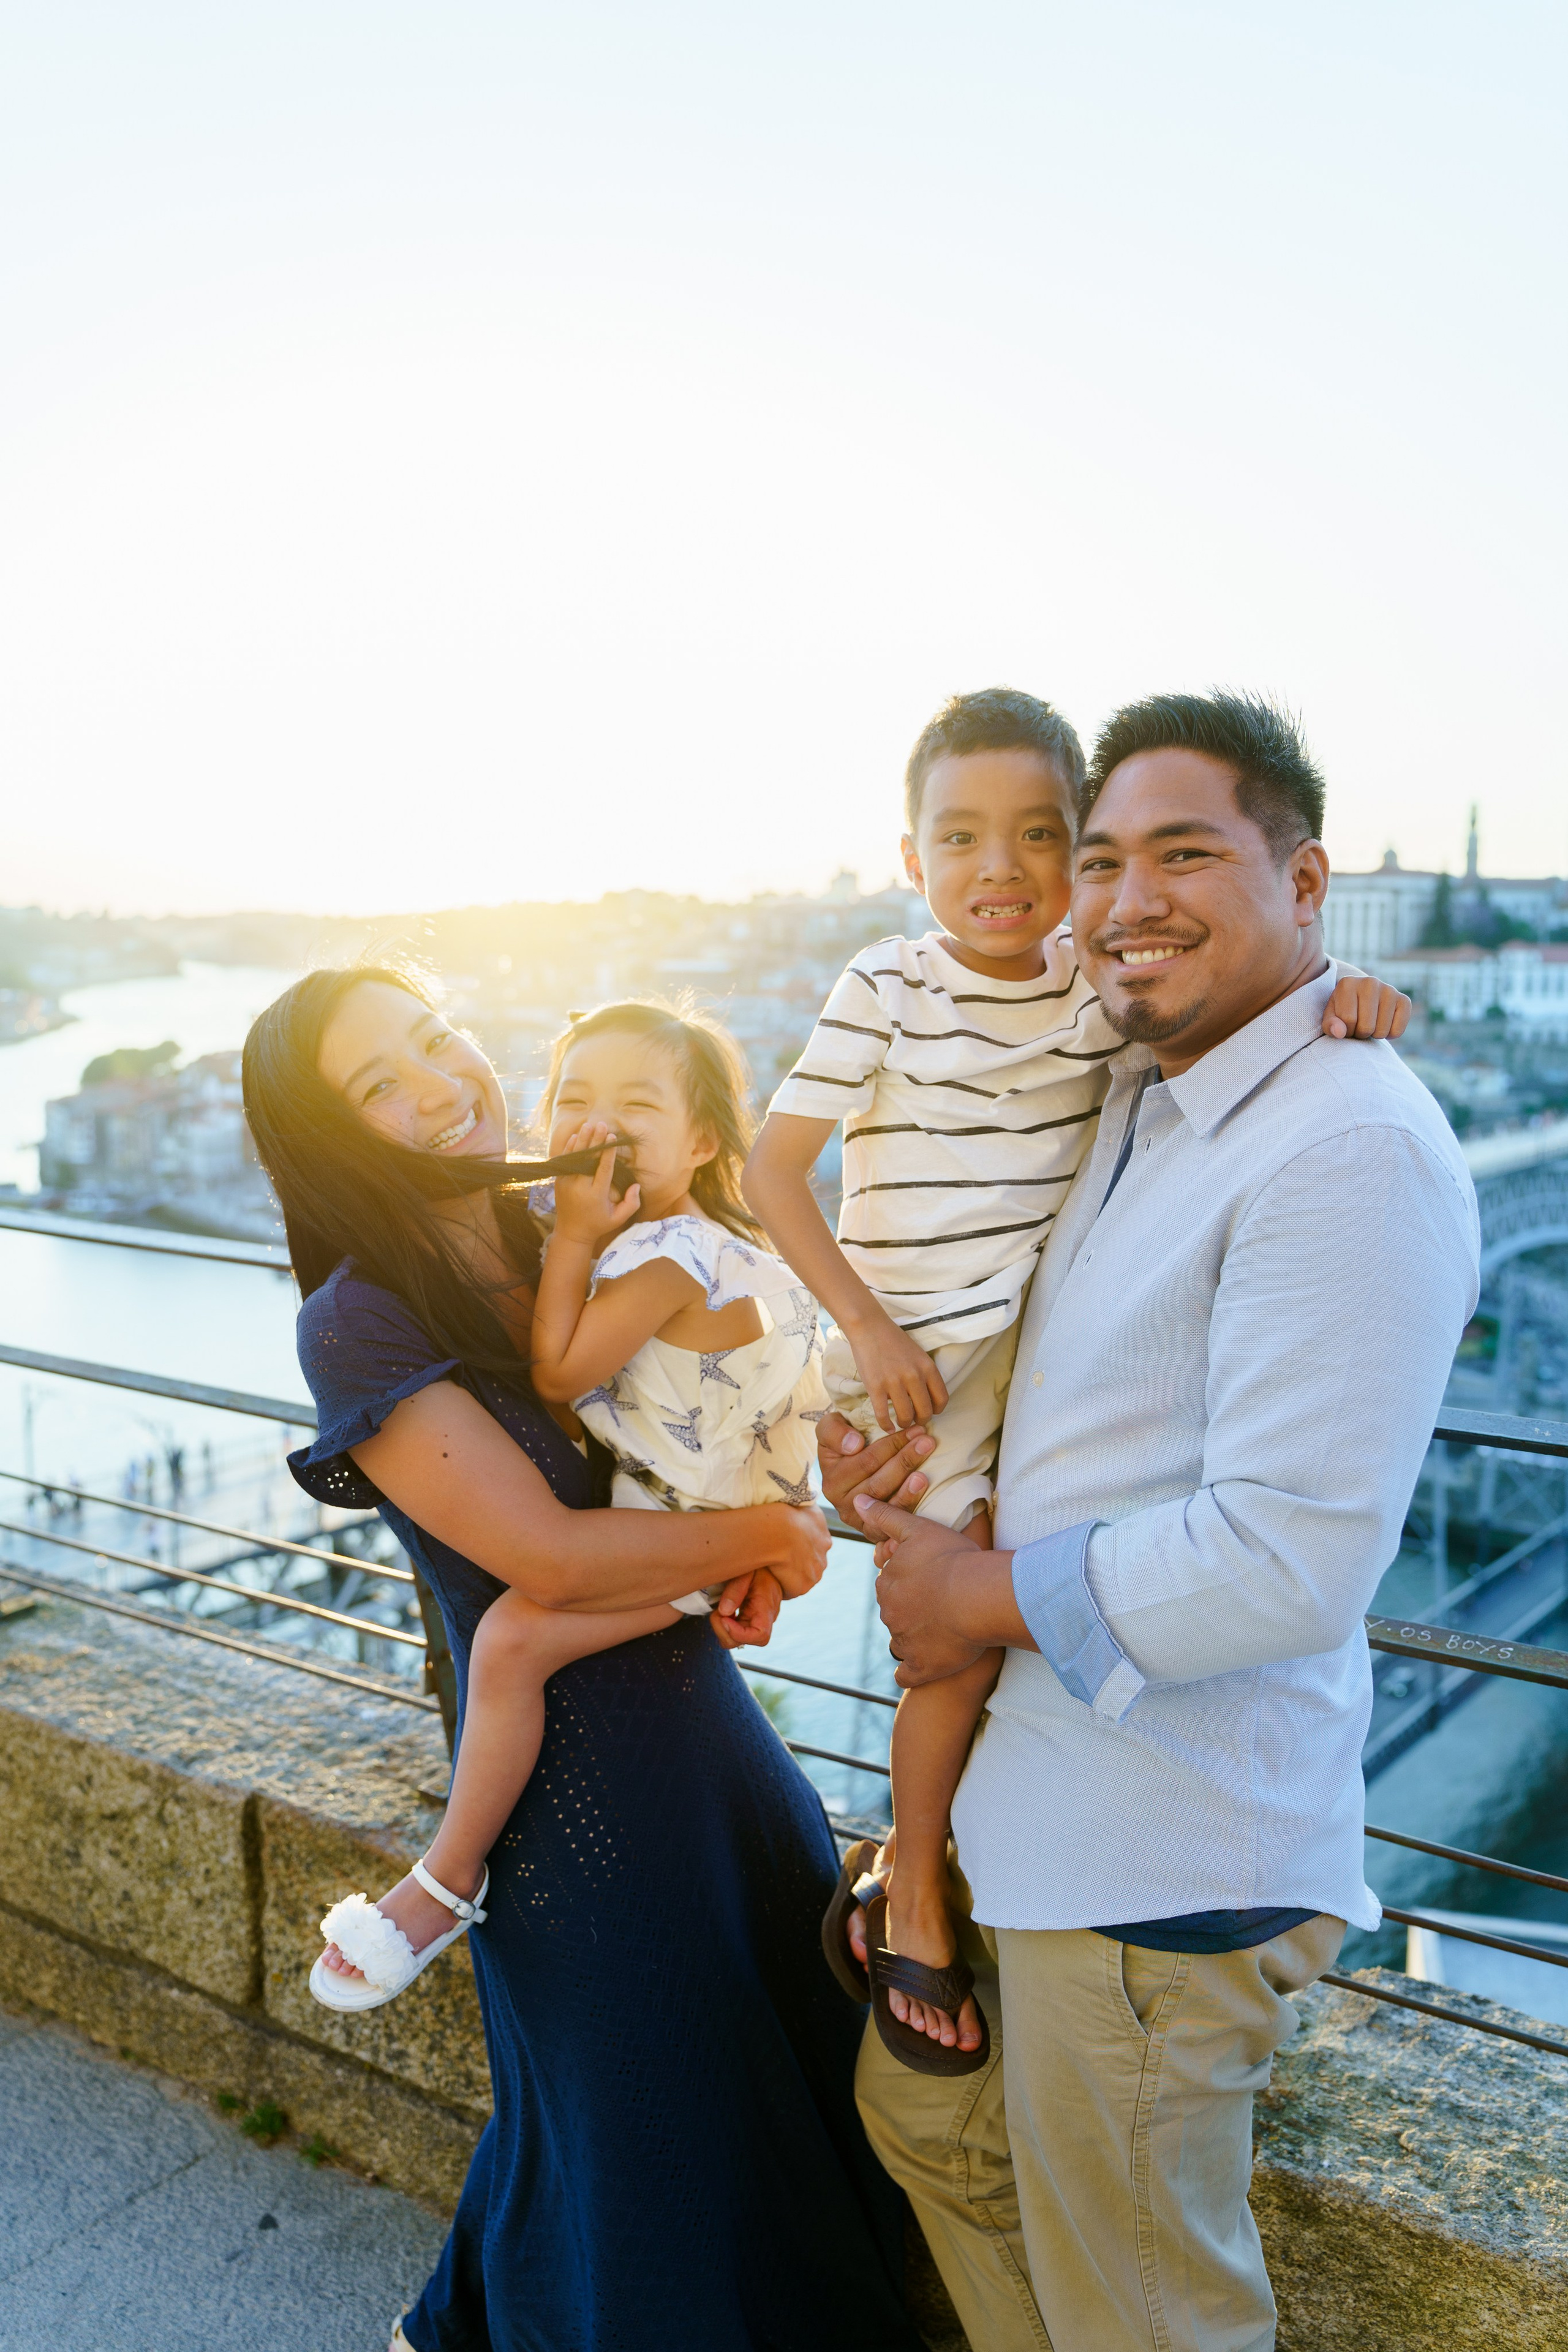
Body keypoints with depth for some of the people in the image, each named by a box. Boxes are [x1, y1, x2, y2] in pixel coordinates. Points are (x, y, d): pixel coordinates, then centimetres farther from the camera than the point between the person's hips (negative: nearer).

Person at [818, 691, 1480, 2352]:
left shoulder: (1347, 1147, -23)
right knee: (929, 2120, 28)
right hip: (1028, 1797, 9)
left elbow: (1287, 1561, -28)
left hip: (1162, 1862, -9)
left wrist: (983, 1597, -15)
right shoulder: (1140, 1105, 8)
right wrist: (885, 1432, 2)